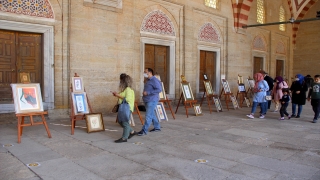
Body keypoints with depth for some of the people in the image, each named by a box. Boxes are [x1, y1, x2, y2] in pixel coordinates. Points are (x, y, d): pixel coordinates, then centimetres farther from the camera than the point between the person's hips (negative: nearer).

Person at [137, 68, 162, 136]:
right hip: (147, 100, 10)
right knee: (152, 114, 17)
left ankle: (144, 130, -6)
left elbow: (159, 89, -22)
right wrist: (144, 93, 11)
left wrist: (148, 92, -21)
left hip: (152, 100, -10)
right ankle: (157, 127, 29)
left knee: (148, 115, -9)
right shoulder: (147, 80, 16)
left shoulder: (154, 80, -13)